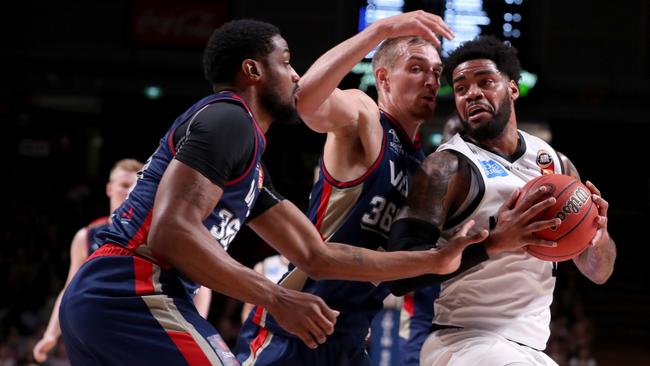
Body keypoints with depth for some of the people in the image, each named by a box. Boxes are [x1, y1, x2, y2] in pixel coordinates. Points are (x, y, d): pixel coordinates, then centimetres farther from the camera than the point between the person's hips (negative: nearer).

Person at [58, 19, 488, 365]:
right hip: (134, 296, -11)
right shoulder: (228, 118, -5)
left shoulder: (251, 175, 26)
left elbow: (317, 256, 26)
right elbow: (171, 233, -18)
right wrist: (276, 299, -20)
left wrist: (432, 261, 25)